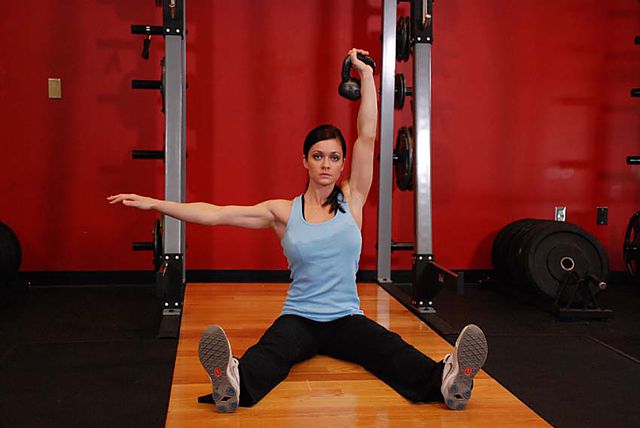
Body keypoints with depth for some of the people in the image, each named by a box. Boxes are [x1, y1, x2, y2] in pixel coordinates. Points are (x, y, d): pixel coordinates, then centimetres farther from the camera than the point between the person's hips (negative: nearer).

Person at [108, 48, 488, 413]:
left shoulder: (351, 199, 5)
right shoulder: (283, 211, 3)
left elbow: (368, 136, -1)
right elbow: (214, 214, -1)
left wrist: (366, 73, -2)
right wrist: (153, 203, -7)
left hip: (346, 318, 1)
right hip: (299, 317, -1)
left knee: (392, 350, -29)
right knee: (270, 352, -34)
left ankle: (446, 377, -54)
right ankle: (234, 384, -63)